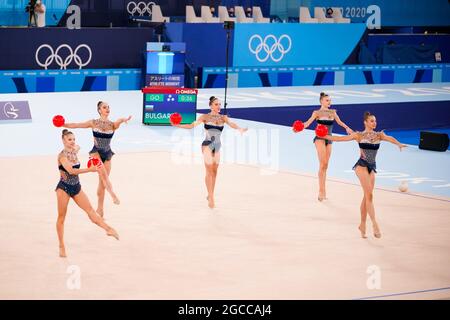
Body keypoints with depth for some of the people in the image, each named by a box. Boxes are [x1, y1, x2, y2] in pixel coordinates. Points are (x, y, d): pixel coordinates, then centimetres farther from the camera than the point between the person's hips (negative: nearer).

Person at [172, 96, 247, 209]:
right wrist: (178, 125, -18)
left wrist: (239, 128, -34)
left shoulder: (223, 118, 6)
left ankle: (210, 195, 19)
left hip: (217, 147, 4)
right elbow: (192, 125, -7)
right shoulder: (205, 117, -1)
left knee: (214, 172, 7)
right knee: (209, 171, -11)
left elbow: (231, 124, -13)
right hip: (207, 145, -4)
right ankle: (211, 198, -12)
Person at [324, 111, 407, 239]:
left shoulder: (379, 135, 9)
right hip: (362, 165, -5)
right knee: (369, 195, -15)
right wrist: (325, 136, 0)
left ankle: (362, 224, 18)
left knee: (367, 197, 8)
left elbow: (390, 138, -3)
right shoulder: (359, 135, 0)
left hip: (372, 167, 5)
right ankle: (375, 223, -21)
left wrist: (398, 144, -25)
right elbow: (342, 138, 2)